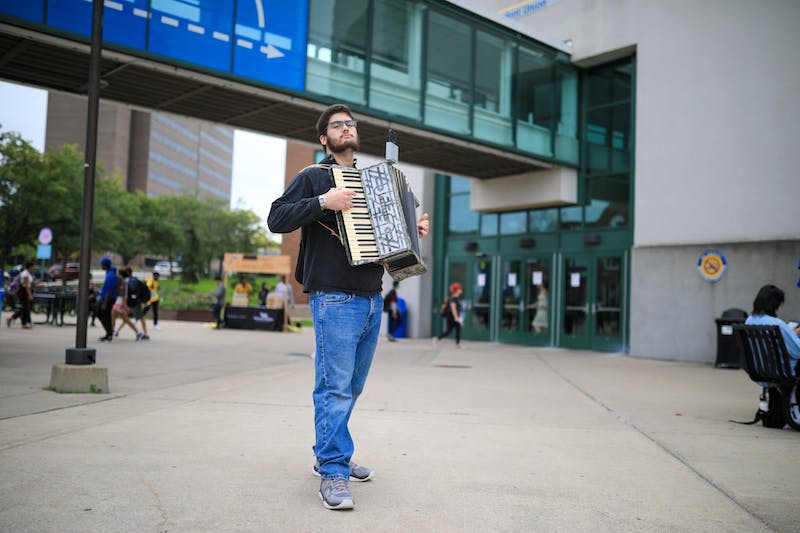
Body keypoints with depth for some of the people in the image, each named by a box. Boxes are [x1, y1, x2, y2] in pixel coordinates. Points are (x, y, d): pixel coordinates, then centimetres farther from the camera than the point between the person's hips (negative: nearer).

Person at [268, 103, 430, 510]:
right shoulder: (312, 177, 1)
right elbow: (276, 219, -10)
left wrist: (412, 230, 12)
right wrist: (322, 202, -21)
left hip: (371, 298, 7)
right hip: (334, 298, -7)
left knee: (352, 387, 13)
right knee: (335, 386, -9)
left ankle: (329, 456, 26)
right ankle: (332, 474, -3)